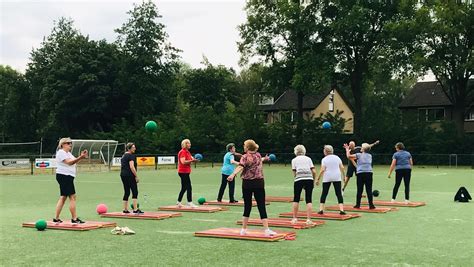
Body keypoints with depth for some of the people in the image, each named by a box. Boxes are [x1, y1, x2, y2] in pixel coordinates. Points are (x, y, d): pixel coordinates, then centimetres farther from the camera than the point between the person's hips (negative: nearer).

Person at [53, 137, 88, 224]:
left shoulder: (68, 153, 21)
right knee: (72, 197, -10)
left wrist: (81, 156, -3)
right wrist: (80, 157, -32)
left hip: (67, 177, 10)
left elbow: (74, 161, 11)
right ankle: (74, 218, -9)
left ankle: (56, 218, 13)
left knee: (63, 197, 11)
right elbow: (69, 162, -22)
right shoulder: (61, 152, -10)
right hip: (64, 176, -10)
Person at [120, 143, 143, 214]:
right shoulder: (131, 156, -10)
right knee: (135, 192, -8)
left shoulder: (123, 156, 19)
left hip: (123, 175, 9)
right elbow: (132, 167, -19)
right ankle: (135, 209, -13)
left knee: (126, 192, 13)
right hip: (129, 175, -9)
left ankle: (125, 209, 15)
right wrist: (136, 176, -16)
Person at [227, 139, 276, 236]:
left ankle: (244, 229, 14)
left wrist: (233, 175, -43)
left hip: (247, 183, -2)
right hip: (259, 183, 2)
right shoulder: (258, 155, 9)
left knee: (247, 206, 8)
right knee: (261, 207, -2)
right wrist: (264, 159, 59)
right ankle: (266, 230, -10)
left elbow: (240, 166, -26)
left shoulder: (245, 157, -5)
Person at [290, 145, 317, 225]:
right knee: (309, 200, 3)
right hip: (309, 179, 1)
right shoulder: (308, 159, 16)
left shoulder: (294, 160, 13)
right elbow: (314, 171, 7)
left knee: (296, 199, 11)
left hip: (299, 180, -1)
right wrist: (314, 180, 18)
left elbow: (294, 173, 4)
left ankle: (295, 218, 15)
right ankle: (308, 219, -3)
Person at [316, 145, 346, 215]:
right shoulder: (337, 158, 7)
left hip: (327, 178, -2)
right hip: (337, 177, 2)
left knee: (324, 193, 7)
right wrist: (343, 176, 14)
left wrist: (318, 179, -5)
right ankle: (341, 210, -7)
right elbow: (342, 168, 2)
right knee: (339, 193, 2)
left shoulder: (324, 159, -3)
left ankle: (321, 209, 6)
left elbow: (322, 170, -10)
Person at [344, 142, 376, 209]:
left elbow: (348, 156, 0)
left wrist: (347, 149, 17)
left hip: (360, 173, -3)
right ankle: (371, 205, -1)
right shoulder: (370, 156, 15)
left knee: (359, 190, 2)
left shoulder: (359, 155, 1)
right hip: (369, 173, 3)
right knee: (369, 190, 1)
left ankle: (358, 204, 7)